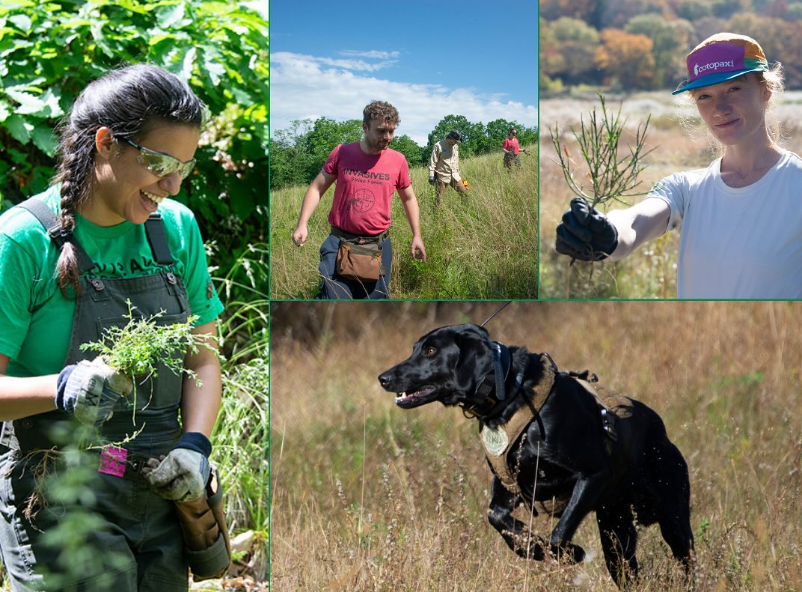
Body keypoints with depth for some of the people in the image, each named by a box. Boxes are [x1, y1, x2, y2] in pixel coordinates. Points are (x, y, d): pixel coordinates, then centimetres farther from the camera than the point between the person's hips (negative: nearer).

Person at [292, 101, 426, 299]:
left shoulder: (398, 160, 0)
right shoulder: (341, 153, -3)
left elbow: (409, 198, 14)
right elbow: (316, 188, 3)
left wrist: (417, 236, 10)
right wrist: (302, 225, -8)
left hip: (378, 245, 2)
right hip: (340, 244, -2)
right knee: (332, 298, -12)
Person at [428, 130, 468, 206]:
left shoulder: (455, 146, 11)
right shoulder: (438, 146, -10)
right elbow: (432, 162, -10)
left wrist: (457, 173, 23)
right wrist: (431, 176, -14)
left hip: (454, 176, 6)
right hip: (442, 176, -6)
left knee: (465, 192, 1)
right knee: (439, 198, -4)